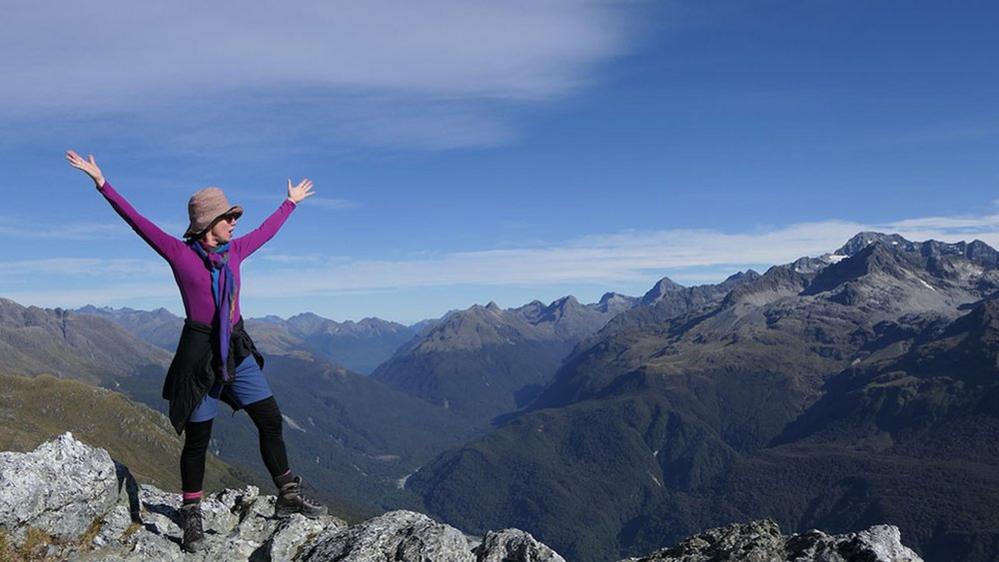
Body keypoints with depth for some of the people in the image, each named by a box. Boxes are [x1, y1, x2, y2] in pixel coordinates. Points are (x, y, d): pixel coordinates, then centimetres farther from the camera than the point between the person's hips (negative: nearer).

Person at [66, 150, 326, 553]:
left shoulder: (235, 251, 8)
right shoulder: (180, 253, -7)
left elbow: (267, 230, 24)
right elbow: (138, 221, -11)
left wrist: (291, 202, 36)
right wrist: (101, 182, -14)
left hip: (238, 350, 6)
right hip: (200, 351, -5)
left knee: (271, 421, 4)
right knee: (197, 437, 3)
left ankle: (289, 498, 16)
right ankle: (192, 517, 19)